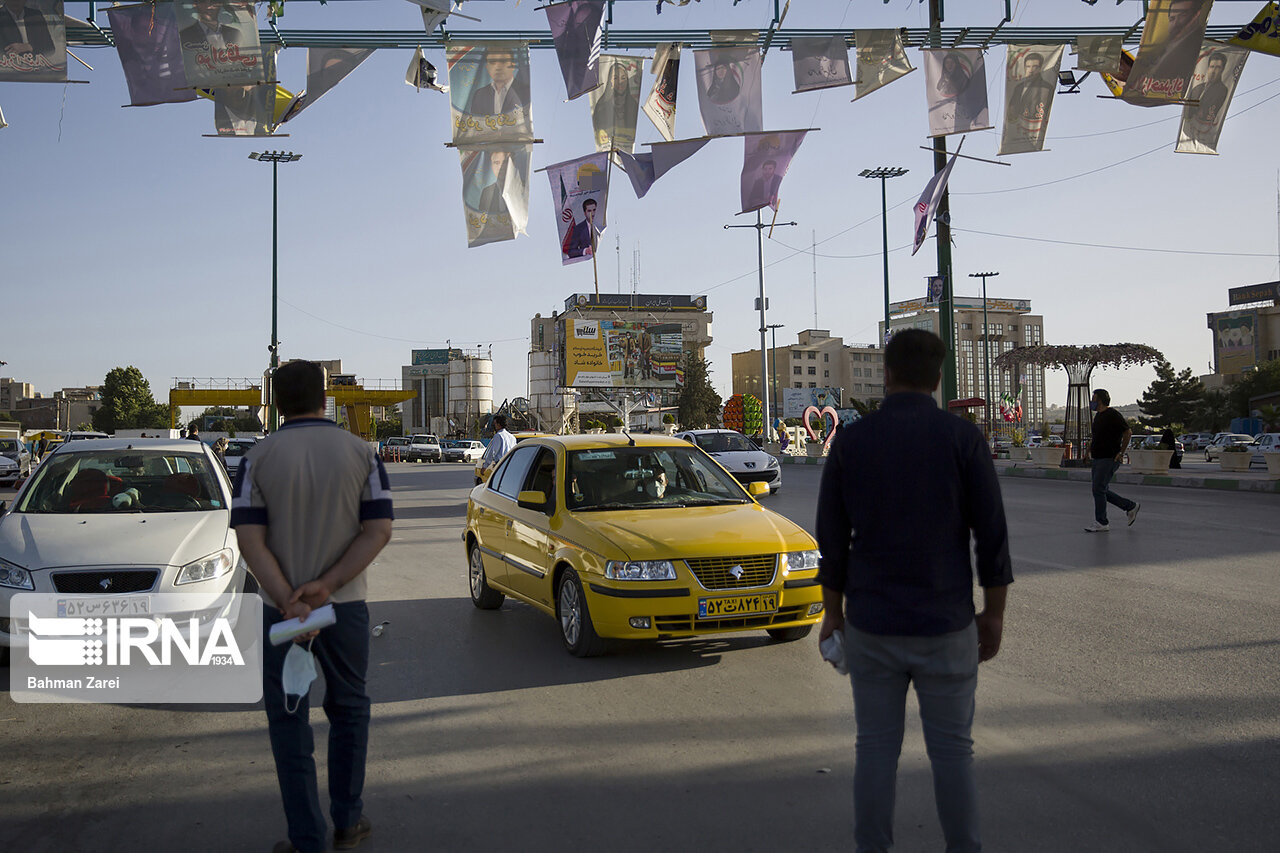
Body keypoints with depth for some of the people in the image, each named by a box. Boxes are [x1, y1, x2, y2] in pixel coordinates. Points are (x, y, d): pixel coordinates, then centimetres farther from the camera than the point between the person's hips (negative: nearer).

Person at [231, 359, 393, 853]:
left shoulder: (258, 459, -5)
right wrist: (327, 585, -13)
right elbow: (378, 530, -8)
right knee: (348, 710, 19)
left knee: (289, 722, 10)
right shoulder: (361, 453, -2)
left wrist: (288, 602, -17)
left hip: (280, 609, -1)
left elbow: (250, 539, -13)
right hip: (345, 605, 1)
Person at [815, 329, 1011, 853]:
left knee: (876, 748, 10)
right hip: (946, 624, -1)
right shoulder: (963, 438, -7)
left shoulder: (850, 440, -3)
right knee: (951, 749, 11)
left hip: (871, 624, 1)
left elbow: (832, 538, 1)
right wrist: (994, 613, 5)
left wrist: (833, 611, 11)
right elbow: (991, 534, -5)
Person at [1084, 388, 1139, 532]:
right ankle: (1130, 506, 23)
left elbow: (1128, 432, -16)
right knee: (1101, 490, 11)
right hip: (1098, 459, 10)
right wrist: (1091, 447, 17)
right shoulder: (1098, 416, 15)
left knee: (1098, 489, -9)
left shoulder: (1113, 415, -14)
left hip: (1109, 459, -10)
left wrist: (1121, 452, -14)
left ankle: (1101, 523, -2)